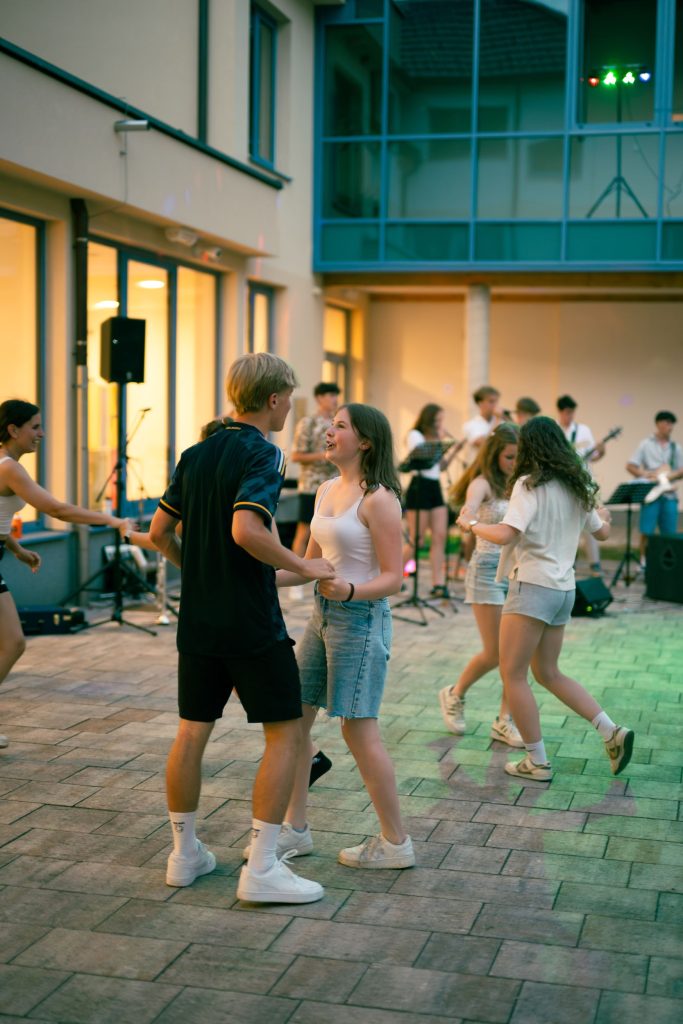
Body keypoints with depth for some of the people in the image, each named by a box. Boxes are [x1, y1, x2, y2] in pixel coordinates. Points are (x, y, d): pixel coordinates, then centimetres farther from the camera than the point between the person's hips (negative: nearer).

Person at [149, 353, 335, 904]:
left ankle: (185, 853, 23)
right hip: (252, 623, -7)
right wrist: (303, 566, -17)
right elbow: (246, 529, -28)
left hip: (198, 620, 8)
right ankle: (261, 868, 0)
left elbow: (159, 531, 13)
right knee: (286, 733, 1)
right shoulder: (262, 454, -13)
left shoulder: (195, 454, 10)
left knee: (192, 732, 13)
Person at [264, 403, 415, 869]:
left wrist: (348, 590, -31)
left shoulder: (378, 499, -14)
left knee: (359, 729, -4)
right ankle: (296, 830, 22)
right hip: (323, 616, 9)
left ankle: (396, 843, 9)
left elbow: (393, 577, -15)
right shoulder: (327, 490, 12)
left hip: (361, 617, -9)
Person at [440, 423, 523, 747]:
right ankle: (454, 695, 25)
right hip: (488, 569, -5)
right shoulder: (483, 483, -9)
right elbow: (468, 513, -29)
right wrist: (469, 519, -51)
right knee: (494, 654, -2)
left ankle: (504, 721, 12)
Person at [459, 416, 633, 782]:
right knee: (548, 673, 20)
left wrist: (471, 525, -5)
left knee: (513, 674, 1)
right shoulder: (576, 486, 12)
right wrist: (603, 516, 48)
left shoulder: (530, 484, -11)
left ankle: (537, 762, 3)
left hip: (533, 585, -8)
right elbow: (601, 532, 26)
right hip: (564, 587, 8)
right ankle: (612, 732, 11)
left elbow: (506, 534, -23)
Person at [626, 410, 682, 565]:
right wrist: (646, 474, -14)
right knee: (647, 531, -5)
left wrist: (670, 476, -11)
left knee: (669, 532, 3)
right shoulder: (646, 445, 5)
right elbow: (630, 466, 1)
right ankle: (644, 561, 6)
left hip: (669, 494, 3)